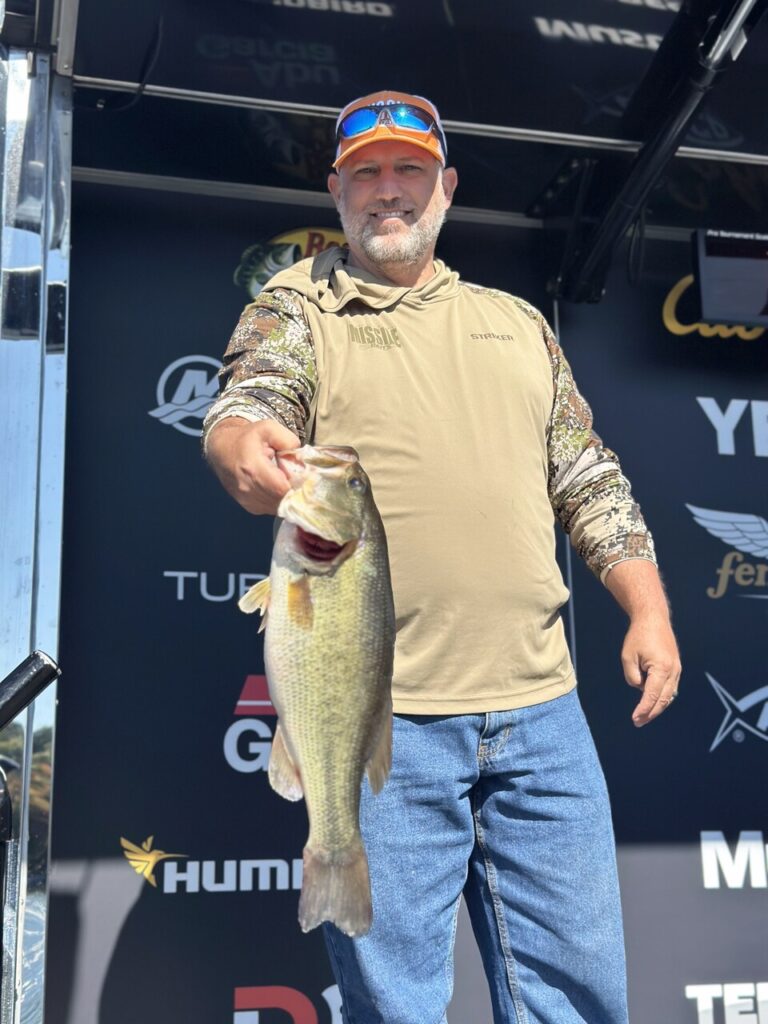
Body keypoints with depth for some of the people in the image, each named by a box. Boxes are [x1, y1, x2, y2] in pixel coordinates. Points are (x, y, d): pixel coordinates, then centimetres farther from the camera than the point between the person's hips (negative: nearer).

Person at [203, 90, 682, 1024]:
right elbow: (243, 404, -12)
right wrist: (244, 447, -36)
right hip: (380, 712, -3)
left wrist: (649, 610, 8)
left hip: (540, 708, 4)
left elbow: (590, 481, 19)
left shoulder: (517, 322, 20)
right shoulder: (295, 309, 9)